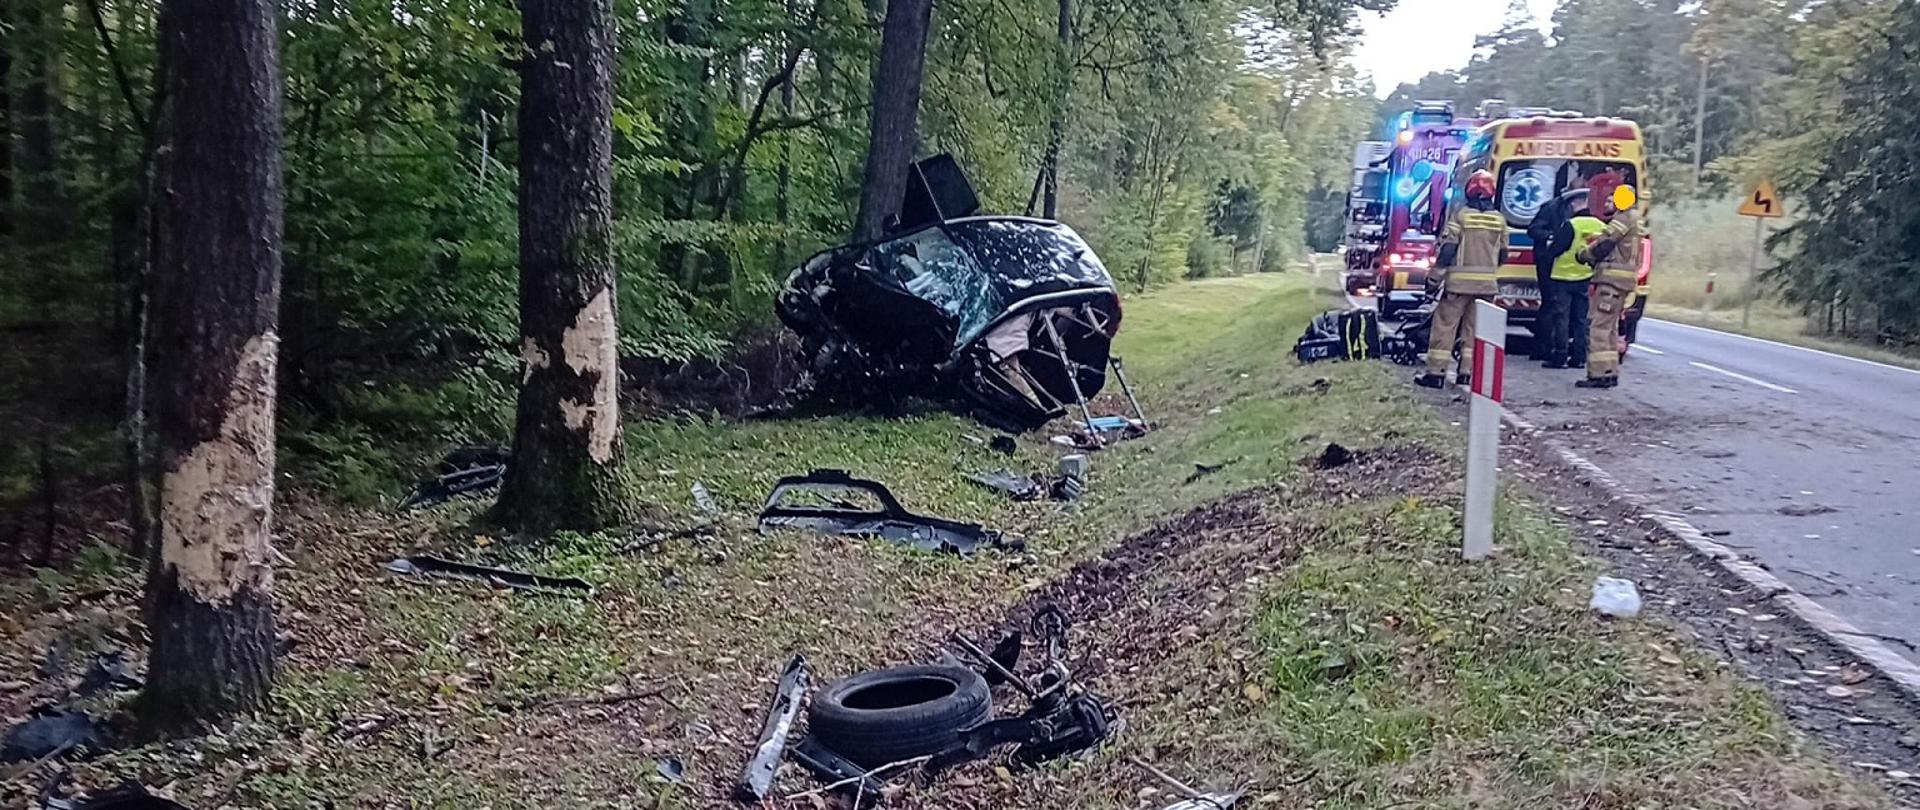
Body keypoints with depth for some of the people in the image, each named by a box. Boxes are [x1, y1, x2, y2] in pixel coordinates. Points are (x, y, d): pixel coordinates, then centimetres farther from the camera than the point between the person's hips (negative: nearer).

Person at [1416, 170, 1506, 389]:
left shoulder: (1461, 215, -8)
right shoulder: (1499, 220, 5)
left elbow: (1447, 248, -11)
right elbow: (1503, 255, 11)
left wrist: (1436, 275, -6)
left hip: (1460, 280, -4)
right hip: (1487, 283, 4)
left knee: (1445, 325, 1)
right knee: (1474, 328, 11)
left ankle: (1436, 373, 0)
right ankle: (1467, 372, 11)